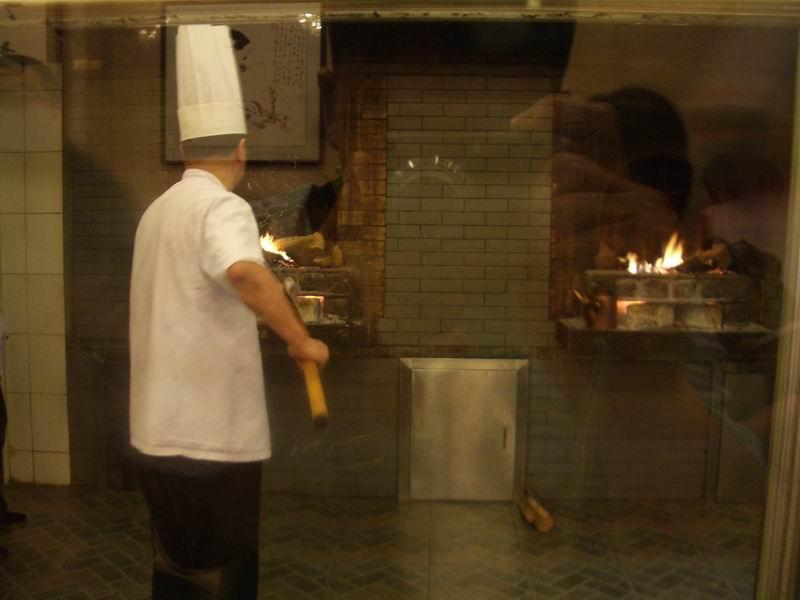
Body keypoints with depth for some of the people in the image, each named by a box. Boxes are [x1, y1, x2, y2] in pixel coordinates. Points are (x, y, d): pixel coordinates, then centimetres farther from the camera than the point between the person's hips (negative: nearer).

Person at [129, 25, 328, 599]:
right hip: (211, 435, -9)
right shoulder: (222, 207, -15)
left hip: (160, 429, 9)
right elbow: (245, 272, -38)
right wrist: (302, 339, -26)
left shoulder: (159, 210, 12)